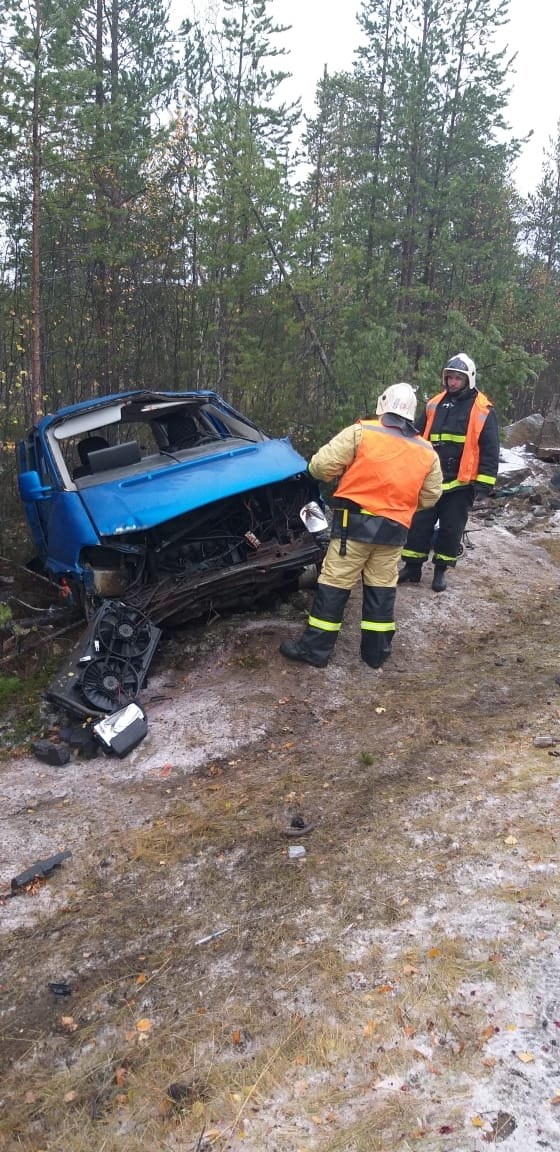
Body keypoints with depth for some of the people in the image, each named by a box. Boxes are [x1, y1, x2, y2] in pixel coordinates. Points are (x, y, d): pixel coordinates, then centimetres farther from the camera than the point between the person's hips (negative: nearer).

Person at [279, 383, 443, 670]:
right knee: (381, 588, 15)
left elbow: (321, 465, -8)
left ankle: (314, 649, 7)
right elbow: (430, 497, 16)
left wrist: (339, 473, 14)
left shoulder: (361, 432, -4)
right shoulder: (427, 452, 10)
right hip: (394, 528, 4)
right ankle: (376, 652, 22)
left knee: (334, 585, 2)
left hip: (356, 522, -4)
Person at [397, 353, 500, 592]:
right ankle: (412, 567, 16)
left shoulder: (482, 410, -4)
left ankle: (440, 571, 19)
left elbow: (490, 449, -5)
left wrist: (484, 481, -11)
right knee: (419, 523, 5)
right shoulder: (434, 404, 8)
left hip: (461, 482, -3)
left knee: (451, 528, 6)